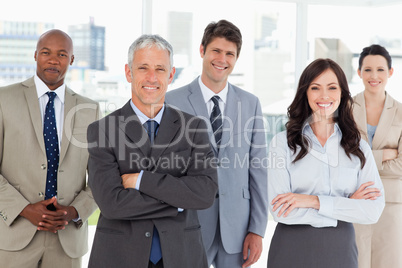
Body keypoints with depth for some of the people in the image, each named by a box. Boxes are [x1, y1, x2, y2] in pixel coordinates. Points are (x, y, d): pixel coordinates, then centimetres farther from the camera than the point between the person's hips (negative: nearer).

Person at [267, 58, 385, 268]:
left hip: (341, 250, 2)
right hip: (292, 250, -2)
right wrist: (348, 206, -11)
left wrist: (314, 201, -18)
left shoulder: (359, 148, 2)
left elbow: (374, 210, -9)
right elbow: (280, 211, -15)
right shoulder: (283, 143, -6)